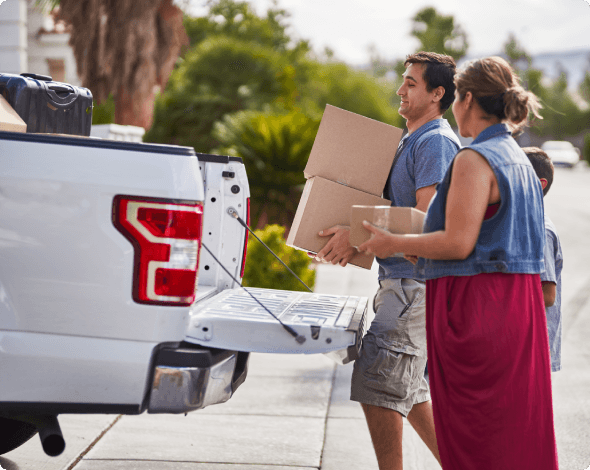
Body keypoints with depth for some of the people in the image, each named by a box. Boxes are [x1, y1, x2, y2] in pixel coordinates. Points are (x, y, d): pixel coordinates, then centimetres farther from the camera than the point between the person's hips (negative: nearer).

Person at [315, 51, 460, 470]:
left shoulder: (436, 142, -13)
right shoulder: (414, 140, 20)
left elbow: (426, 220, -21)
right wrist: (353, 238, 12)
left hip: (414, 282, -11)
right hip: (402, 281, 11)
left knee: (376, 386, -11)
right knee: (408, 389, 14)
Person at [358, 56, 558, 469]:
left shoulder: (475, 159, -14)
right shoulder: (519, 159, 15)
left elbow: (458, 243, -19)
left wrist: (395, 244, -7)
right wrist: (419, 246, 26)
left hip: (475, 304, -9)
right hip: (519, 302, 9)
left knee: (473, 437, -3)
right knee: (517, 428, 12)